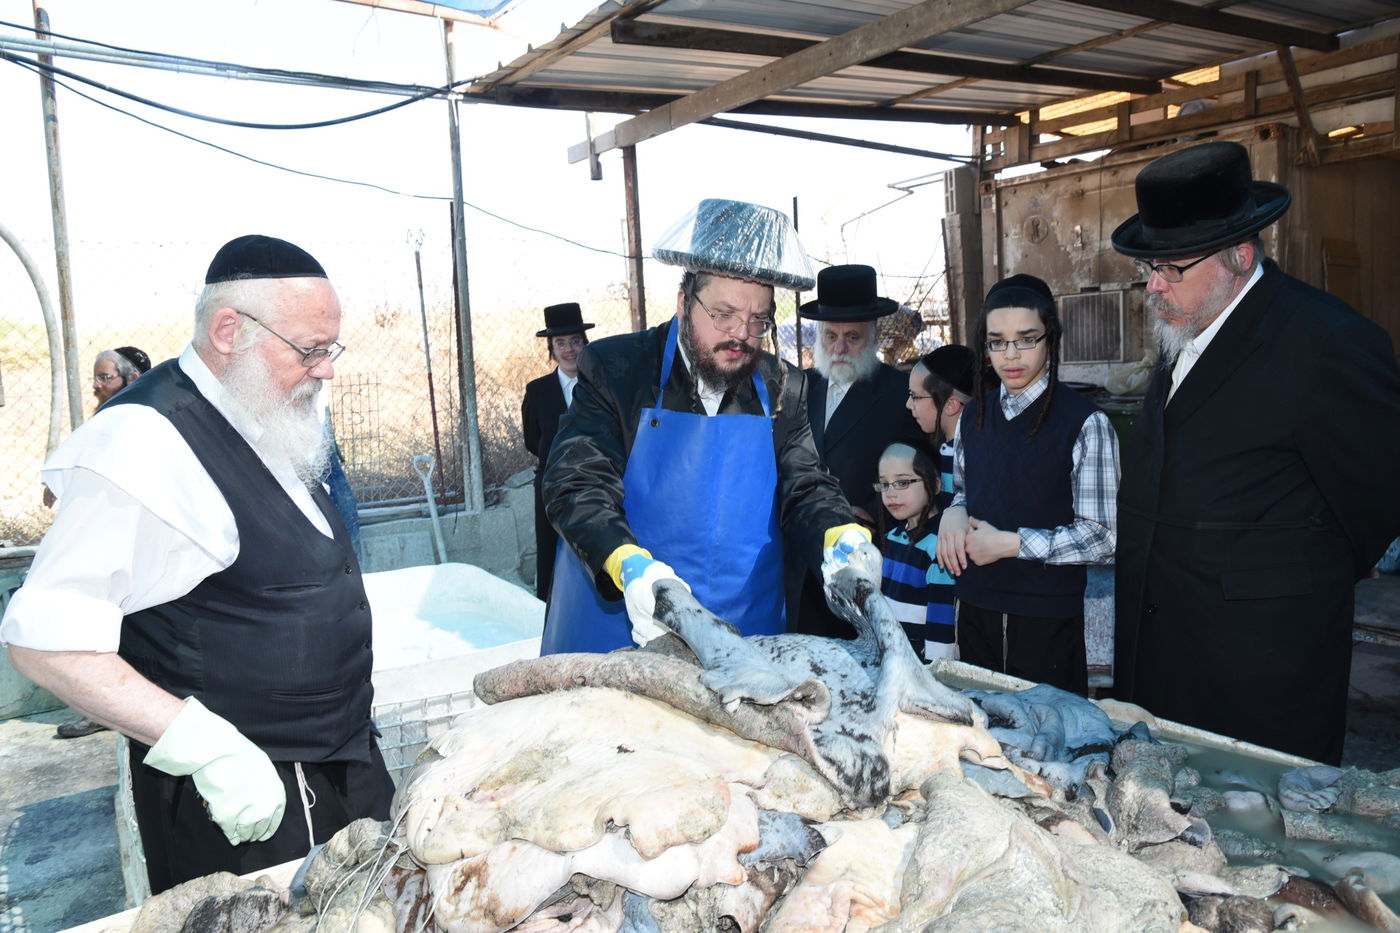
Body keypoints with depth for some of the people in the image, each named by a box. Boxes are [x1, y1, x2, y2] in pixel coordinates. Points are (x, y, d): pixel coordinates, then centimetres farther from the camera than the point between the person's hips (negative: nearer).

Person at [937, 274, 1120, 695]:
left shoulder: (1085, 422, -11)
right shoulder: (974, 415, 7)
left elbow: (1101, 538, -13)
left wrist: (1009, 543, -16)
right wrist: (955, 512, -3)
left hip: (1047, 622, -5)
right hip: (976, 609, 5)